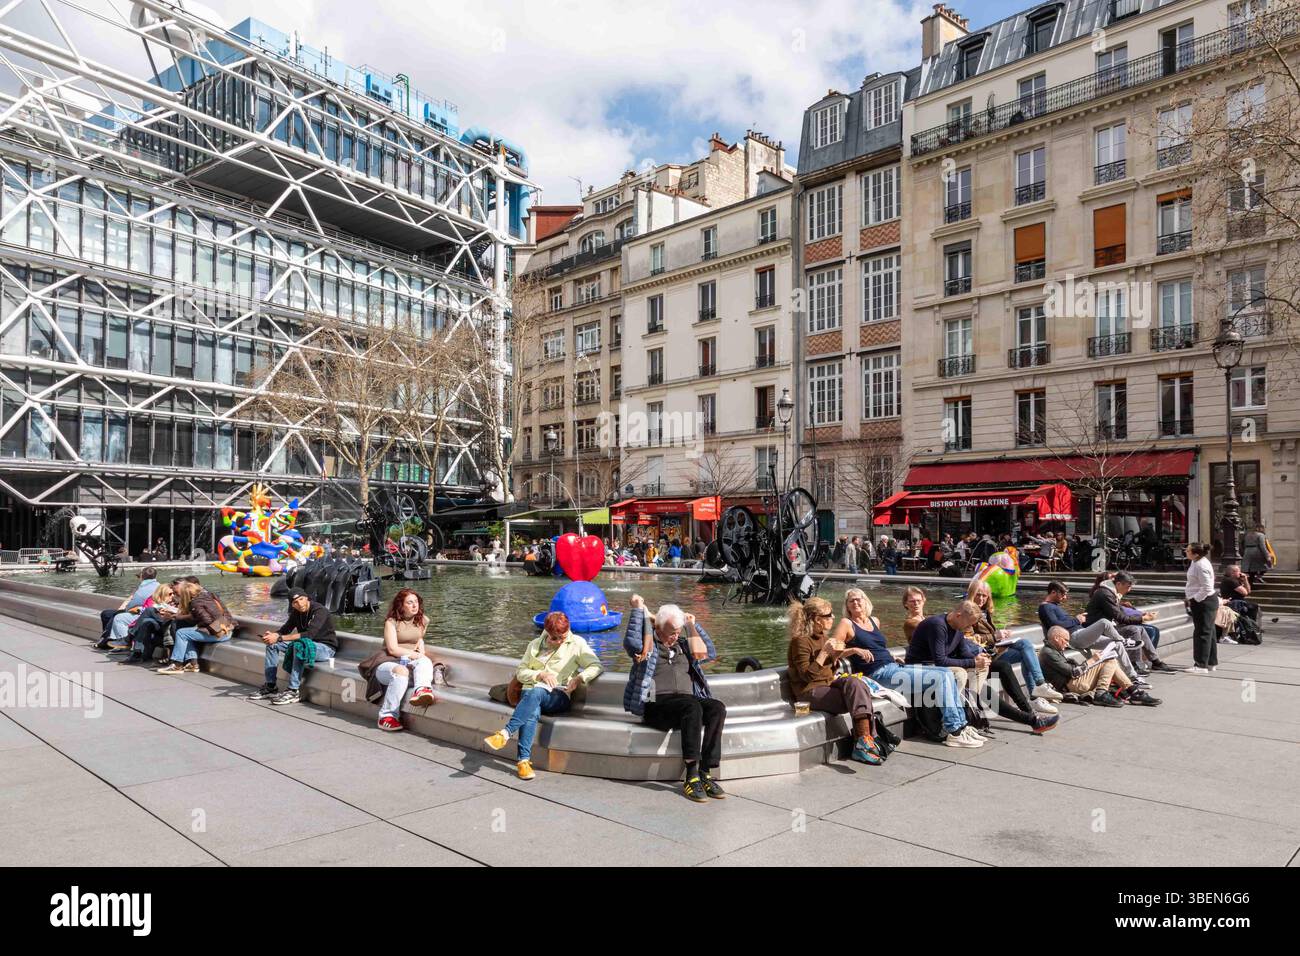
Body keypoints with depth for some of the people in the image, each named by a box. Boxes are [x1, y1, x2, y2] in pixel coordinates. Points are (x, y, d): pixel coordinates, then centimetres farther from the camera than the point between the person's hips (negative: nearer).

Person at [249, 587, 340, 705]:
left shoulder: (319, 611, -22)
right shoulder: (296, 613, 4)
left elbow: (309, 634, -33)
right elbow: (285, 628, 8)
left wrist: (279, 638, -33)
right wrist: (272, 634, -16)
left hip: (326, 648, -8)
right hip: (305, 645, 8)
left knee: (299, 646, -37)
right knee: (273, 644, 1)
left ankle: (293, 692, -33)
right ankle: (269, 686, 0)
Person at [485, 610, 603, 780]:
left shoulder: (576, 644, 9)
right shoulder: (536, 644, 18)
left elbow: (596, 666, 0)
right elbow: (520, 672, 14)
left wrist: (579, 678, -18)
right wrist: (540, 674, -6)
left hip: (559, 697, -2)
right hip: (530, 693, 2)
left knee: (535, 692, -38)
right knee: (532, 712, -36)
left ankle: (505, 733, -46)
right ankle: (524, 760, -44)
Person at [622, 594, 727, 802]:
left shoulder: (681, 646, 26)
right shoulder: (647, 645, 8)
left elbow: (710, 653, 27)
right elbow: (630, 641, -14)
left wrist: (693, 625, 23)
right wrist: (638, 610, -6)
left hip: (687, 701, 6)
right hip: (656, 705, -6)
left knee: (717, 707, -25)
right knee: (692, 707, -35)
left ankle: (706, 773, -25)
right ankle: (691, 776, -33)